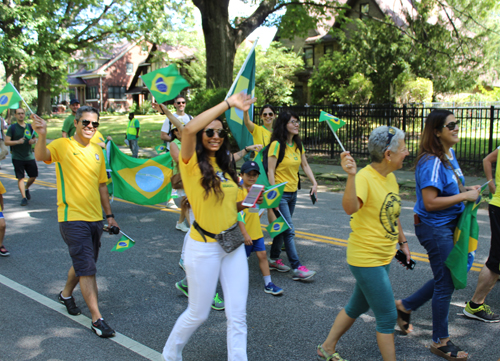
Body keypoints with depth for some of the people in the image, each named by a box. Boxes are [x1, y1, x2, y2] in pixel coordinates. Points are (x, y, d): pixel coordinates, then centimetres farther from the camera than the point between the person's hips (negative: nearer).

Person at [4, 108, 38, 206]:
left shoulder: (29, 126, 9)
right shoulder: (12, 128, -2)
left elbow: (34, 138, 19)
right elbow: (6, 142, -6)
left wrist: (33, 141, -4)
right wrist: (17, 142, -21)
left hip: (29, 156, 4)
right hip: (17, 158, -4)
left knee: (34, 175, 8)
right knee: (20, 178, -4)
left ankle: (26, 188, 36)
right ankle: (24, 197, 0)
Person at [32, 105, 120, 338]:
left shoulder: (97, 151, 9)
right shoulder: (62, 146, -8)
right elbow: (40, 156, -30)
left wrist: (109, 214, 17)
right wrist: (42, 135, -49)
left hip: (95, 218, 7)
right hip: (73, 217, -6)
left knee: (83, 264, 20)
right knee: (87, 269, -7)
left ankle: (66, 294, 46)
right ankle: (97, 319, 0)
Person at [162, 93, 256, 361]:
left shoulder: (223, 166, 9)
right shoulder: (191, 162, -11)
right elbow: (189, 129, -32)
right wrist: (228, 103, -30)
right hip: (203, 248, -6)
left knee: (237, 314, 6)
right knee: (198, 314, 11)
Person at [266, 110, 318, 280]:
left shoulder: (298, 145, 9)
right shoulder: (276, 145, -14)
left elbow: (305, 165, 15)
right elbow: (270, 171, -15)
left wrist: (314, 183, 2)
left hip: (293, 193, 8)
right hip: (281, 193, -8)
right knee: (289, 230, -8)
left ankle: (274, 259, 28)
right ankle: (297, 268, -6)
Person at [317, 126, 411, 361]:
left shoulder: (390, 177, 5)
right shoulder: (365, 178, -23)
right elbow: (350, 208, -42)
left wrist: (402, 241, 23)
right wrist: (351, 176, -55)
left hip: (383, 257, 10)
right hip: (366, 259, -10)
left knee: (358, 307, 22)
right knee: (387, 317, 0)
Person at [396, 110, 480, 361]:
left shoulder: (450, 155, 8)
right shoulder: (432, 162, -22)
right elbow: (430, 202, -27)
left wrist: (466, 189, 5)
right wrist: (464, 196, -22)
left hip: (448, 225, 10)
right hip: (434, 227, -9)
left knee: (446, 278, 19)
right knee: (446, 283, 3)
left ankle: (405, 306, 34)